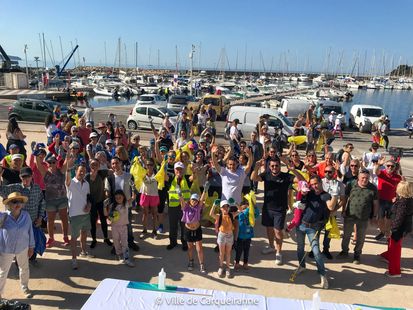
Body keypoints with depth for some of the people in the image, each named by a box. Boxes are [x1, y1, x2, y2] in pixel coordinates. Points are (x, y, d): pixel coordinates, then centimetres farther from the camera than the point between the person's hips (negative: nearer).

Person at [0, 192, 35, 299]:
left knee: (24, 269, 22)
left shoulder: (26, 216, -14)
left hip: (22, 248, 3)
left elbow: (30, 231, -5)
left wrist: (31, 247, 2)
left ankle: (25, 288, 47)